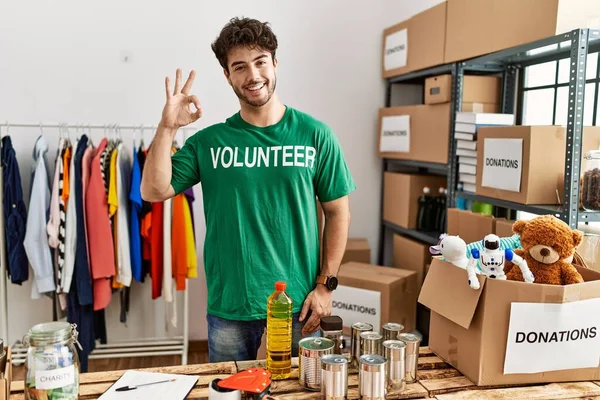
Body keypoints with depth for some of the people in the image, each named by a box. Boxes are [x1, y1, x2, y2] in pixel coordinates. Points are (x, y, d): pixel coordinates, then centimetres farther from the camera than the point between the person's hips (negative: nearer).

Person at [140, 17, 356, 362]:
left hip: (299, 304, 0)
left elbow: (338, 212, 1)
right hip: (229, 307, 1)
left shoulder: (314, 135, -3)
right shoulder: (208, 141, 0)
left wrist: (325, 285, -4)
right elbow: (154, 192, -5)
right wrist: (168, 127, -15)